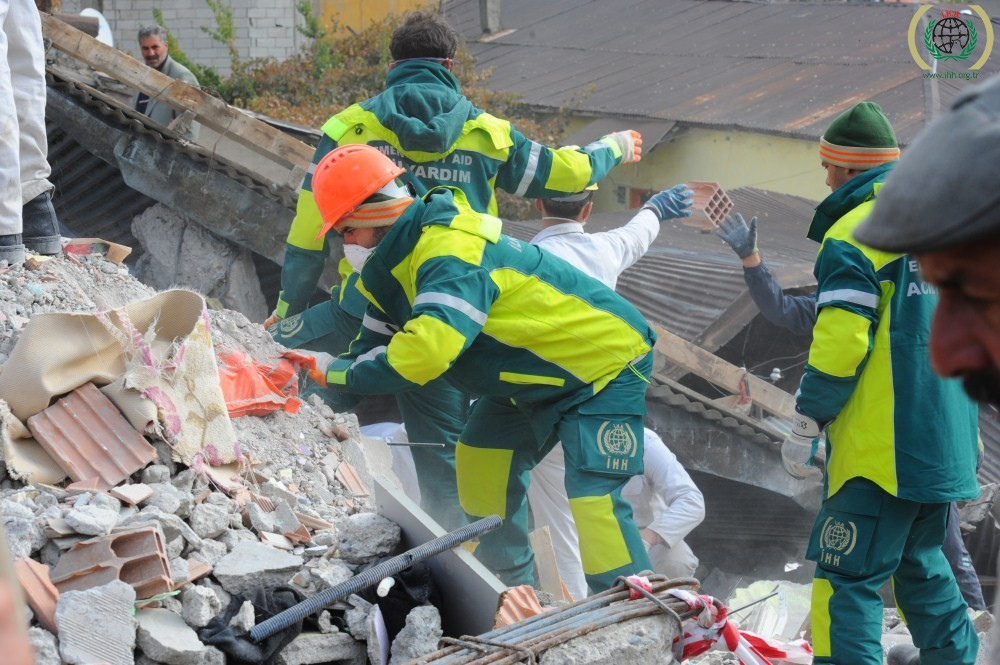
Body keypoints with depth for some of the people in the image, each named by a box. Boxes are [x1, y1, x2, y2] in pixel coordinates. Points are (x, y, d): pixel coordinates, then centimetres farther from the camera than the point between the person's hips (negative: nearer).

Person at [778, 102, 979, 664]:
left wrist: (806, 425, -6)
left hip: (882, 446, -8)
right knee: (920, 561, 23)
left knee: (849, 578, -8)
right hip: (948, 443, 9)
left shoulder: (853, 234, -10)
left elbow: (840, 343, -16)